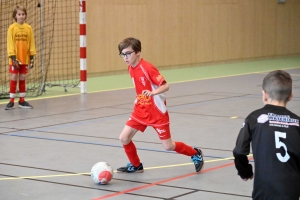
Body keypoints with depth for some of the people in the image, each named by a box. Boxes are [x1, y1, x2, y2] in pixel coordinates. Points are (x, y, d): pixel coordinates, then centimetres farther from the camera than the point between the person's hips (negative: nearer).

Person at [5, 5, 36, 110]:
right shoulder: (12, 28, -5)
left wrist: (32, 57, 3)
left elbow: (31, 43, 6)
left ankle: (22, 101, 16)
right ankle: (11, 101, 3)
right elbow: (10, 43, -6)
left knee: (22, 79, 9)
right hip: (15, 59, -2)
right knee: (13, 79, -1)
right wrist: (13, 57, -13)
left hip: (25, 58, 2)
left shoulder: (29, 28, 2)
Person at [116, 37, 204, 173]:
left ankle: (195, 154, 26)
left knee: (168, 146, 2)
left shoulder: (147, 68, -23)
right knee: (124, 138, -2)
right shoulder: (131, 68, 0)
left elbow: (165, 86, -25)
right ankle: (135, 165, 21)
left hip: (157, 112, -7)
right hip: (140, 111, 7)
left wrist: (152, 93, -40)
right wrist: (139, 99, 15)